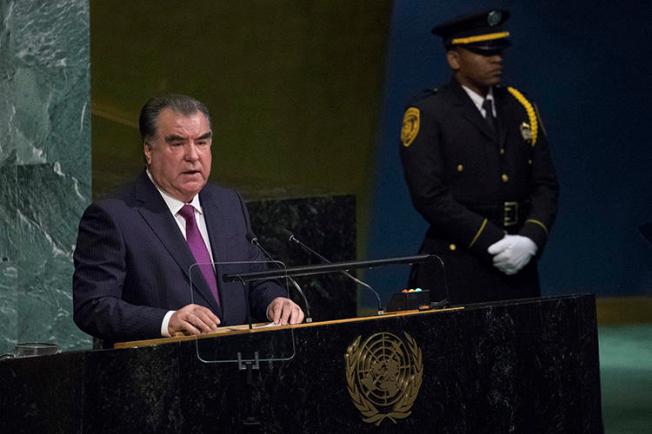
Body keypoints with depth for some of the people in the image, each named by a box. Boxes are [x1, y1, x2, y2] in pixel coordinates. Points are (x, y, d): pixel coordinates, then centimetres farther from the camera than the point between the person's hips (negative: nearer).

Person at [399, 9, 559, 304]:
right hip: (456, 272, -5)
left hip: (517, 268, 5)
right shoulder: (426, 115, -3)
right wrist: (493, 243, -15)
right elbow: (430, 196, -12)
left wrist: (530, 240, -8)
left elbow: (545, 185, 10)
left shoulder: (521, 109, 13)